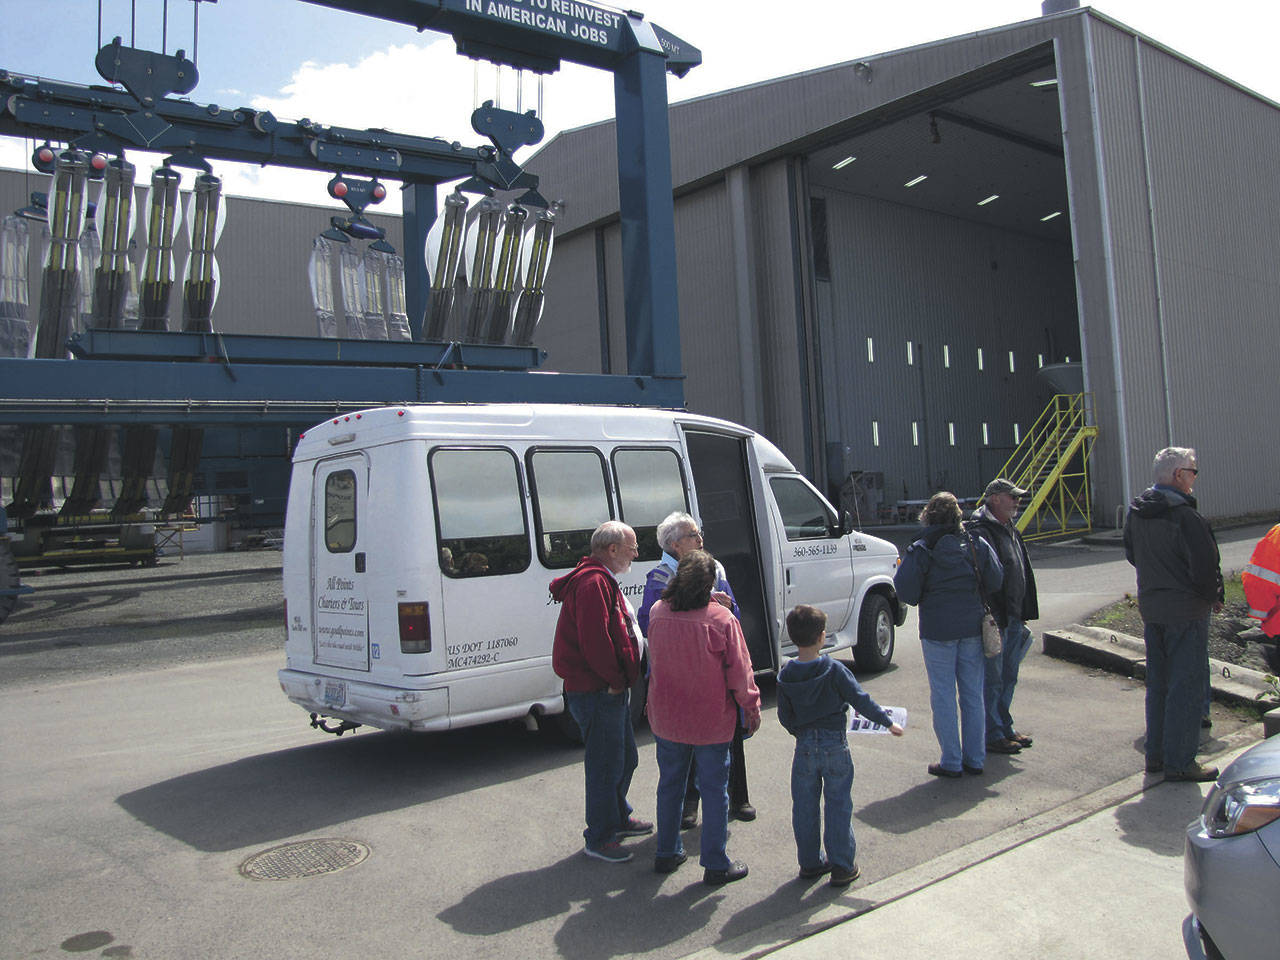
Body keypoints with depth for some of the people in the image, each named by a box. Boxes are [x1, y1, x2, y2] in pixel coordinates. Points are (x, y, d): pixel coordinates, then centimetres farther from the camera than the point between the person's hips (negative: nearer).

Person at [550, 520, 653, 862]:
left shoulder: (602, 581, 17)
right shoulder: (593, 583, -20)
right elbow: (594, 640, -27)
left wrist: (622, 681, 16)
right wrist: (615, 680, -17)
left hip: (612, 691, 11)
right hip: (598, 693, -11)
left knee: (625, 758, 22)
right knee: (606, 765, -1)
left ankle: (618, 818, 39)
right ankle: (599, 839, 12)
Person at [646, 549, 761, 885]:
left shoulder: (657, 614, -8)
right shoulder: (721, 619, -18)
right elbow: (739, 672, -11)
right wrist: (751, 709, 1)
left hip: (666, 719, 4)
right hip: (711, 722, -4)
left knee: (670, 783, 18)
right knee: (714, 788, 9)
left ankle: (667, 853, 30)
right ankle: (715, 865, 17)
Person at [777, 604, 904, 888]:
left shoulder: (785, 675, -3)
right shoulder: (834, 670, -13)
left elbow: (784, 715, 4)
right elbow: (860, 700, -9)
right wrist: (888, 722, 3)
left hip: (804, 747, 3)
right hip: (834, 745, -2)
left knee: (804, 806, 13)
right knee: (838, 805, 8)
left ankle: (809, 863, 23)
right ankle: (842, 866, 14)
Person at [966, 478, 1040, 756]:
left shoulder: (1010, 530, 16)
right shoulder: (979, 532, -16)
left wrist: (1022, 614, 21)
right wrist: (992, 619, -24)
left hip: (1012, 619, 10)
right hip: (993, 620, -10)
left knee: (1008, 677, 17)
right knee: (992, 678, -1)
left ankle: (1004, 727, 29)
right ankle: (992, 736, 8)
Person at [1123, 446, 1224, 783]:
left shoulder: (1135, 512, 5)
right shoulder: (1185, 517, -21)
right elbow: (1205, 567, -20)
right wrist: (1214, 598, -3)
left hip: (1150, 609, 8)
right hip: (1186, 611, -8)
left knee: (1158, 683, 17)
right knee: (1187, 686, 0)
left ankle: (1156, 755, 24)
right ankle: (1179, 762, 5)